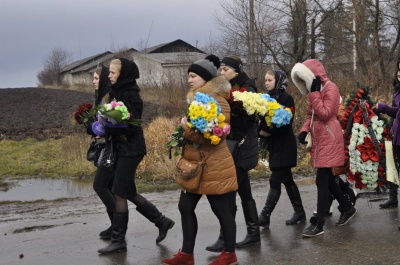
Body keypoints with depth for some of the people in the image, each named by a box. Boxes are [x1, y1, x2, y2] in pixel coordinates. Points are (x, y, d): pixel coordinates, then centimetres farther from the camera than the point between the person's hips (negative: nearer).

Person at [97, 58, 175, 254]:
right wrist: (105, 129, -1)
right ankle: (162, 221, 26)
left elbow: (130, 125, -22)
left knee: (119, 194, -5)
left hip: (130, 149, -9)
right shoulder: (118, 92, 12)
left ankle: (118, 240, 4)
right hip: (123, 149, 9)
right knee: (128, 193, 14)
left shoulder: (130, 95, -15)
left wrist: (106, 131, -20)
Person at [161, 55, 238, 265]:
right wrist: (183, 130, 13)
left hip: (213, 168, -10)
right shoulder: (196, 99, 13)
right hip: (195, 166, 10)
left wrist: (188, 129, -26)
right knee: (185, 207, 9)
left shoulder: (218, 102, -16)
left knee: (221, 210, 3)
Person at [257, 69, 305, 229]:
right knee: (287, 179, 12)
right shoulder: (269, 98, 12)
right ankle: (299, 212, 22)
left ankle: (264, 216, -7)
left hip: (284, 146, -8)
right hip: (275, 145, 8)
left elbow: (285, 124, -19)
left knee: (275, 181, -7)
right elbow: (265, 119, 12)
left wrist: (268, 132, -17)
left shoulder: (286, 98, -11)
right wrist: (261, 130, -8)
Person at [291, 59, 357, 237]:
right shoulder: (314, 91, 15)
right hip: (319, 140, 9)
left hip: (329, 140, -9)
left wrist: (314, 94, -18)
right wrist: (304, 130, 1)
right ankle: (347, 208, 32)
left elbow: (325, 113, -20)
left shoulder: (330, 88, -12)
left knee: (322, 181, -9)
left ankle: (319, 224, -7)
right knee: (327, 180, 15)